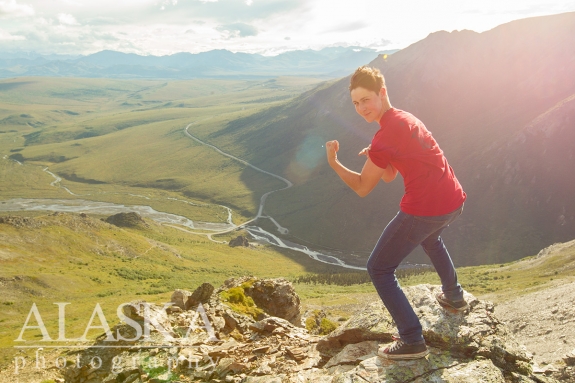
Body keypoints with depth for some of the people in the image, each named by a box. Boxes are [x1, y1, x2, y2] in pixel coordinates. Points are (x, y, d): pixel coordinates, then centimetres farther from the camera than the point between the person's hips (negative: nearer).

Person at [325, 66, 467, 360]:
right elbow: (389, 176, 19)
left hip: (424, 210, -9)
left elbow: (362, 188, -7)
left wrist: (333, 161, -1)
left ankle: (412, 341, 1)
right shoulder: (406, 118, 14)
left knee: (378, 269, 3)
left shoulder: (386, 135, -16)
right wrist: (375, 156, 2)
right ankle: (453, 296, 53)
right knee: (431, 237, 42)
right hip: (454, 202, 10)